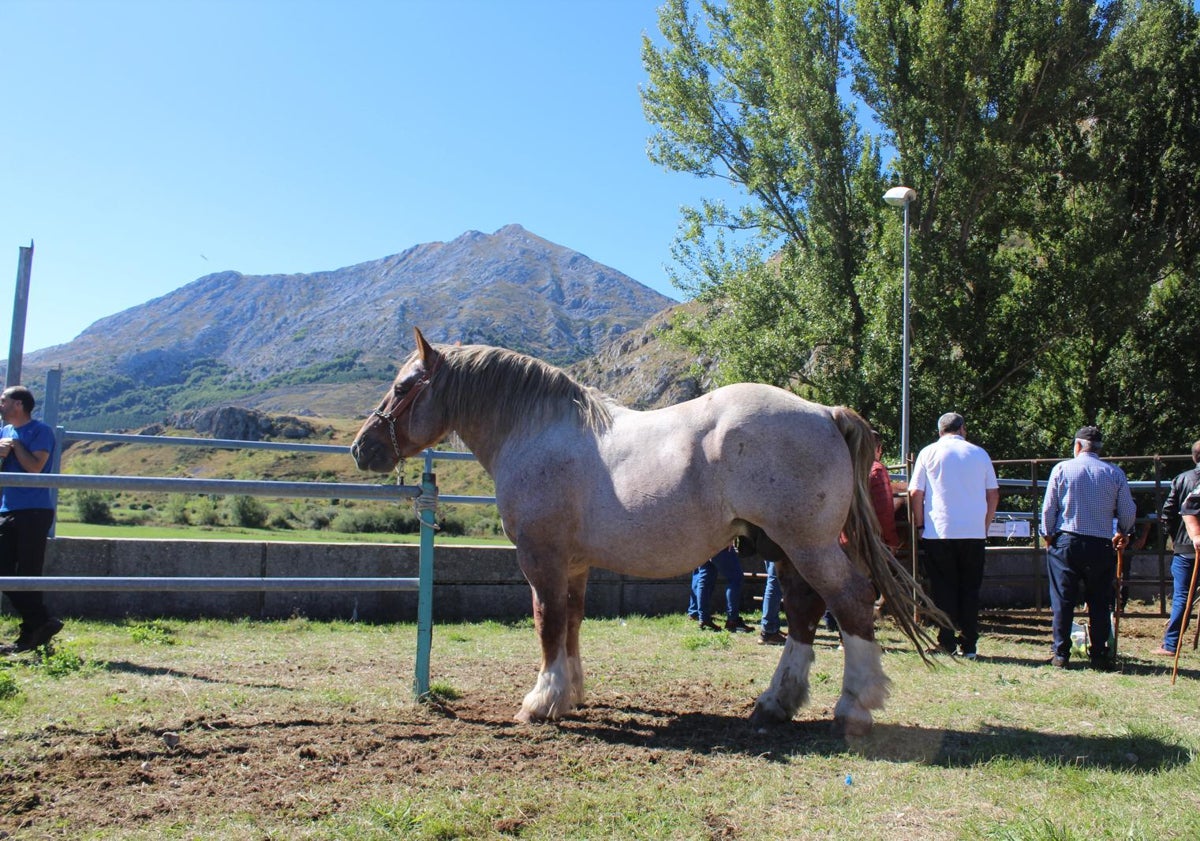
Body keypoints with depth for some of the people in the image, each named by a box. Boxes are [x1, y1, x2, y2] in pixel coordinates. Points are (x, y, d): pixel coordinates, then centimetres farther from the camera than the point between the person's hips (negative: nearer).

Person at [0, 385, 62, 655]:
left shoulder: (40, 431, -6)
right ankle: (44, 623, 13)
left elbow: (35, 467, -17)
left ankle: (32, 632, 6)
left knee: (27, 574, -5)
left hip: (34, 511, -8)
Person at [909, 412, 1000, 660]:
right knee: (970, 590, 9)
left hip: (939, 532, -2)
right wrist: (985, 525, 16)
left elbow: (916, 493, -2)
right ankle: (969, 645, 10)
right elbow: (993, 494, 8)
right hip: (974, 533, 2)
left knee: (943, 588, 5)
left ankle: (947, 643, 3)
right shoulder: (980, 453, 7)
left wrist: (919, 525, 6)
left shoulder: (929, 453, 2)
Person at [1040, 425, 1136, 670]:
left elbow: (1048, 508, -2)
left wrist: (1048, 536, 12)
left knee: (1063, 601, 5)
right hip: (1101, 545, 1)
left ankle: (1061, 654, 7)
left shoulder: (1062, 468, -2)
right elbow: (1128, 512, 4)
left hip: (1065, 542, -1)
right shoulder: (1115, 473, 1)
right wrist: (1122, 533, 24)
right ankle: (1100, 655, 11)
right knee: (1100, 603, 9)